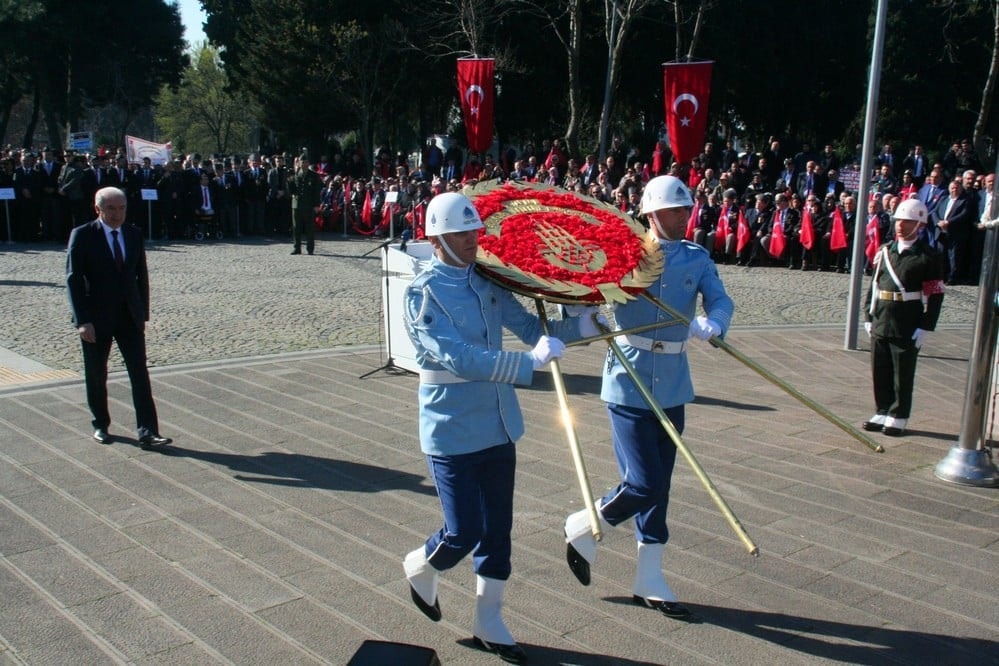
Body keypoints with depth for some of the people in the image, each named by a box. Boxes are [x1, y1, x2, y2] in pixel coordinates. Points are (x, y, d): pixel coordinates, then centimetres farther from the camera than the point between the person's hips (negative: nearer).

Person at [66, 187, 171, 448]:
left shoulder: (134, 234, 6)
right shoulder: (82, 235, -6)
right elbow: (74, 279, -8)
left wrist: (143, 314, 5)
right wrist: (83, 321, -15)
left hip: (130, 318, 3)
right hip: (97, 318, -2)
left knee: (140, 373, -5)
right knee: (96, 376, 10)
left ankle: (147, 431, -6)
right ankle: (100, 425, 28)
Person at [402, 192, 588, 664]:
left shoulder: (487, 282, 5)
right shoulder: (424, 293, -15)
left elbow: (530, 328, 5)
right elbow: (459, 358, -27)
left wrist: (581, 324, -10)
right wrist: (529, 362, -34)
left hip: (498, 426, 6)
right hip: (453, 432, -6)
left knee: (497, 529, 12)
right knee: (463, 533, -2)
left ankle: (488, 623, 29)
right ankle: (421, 569, 33)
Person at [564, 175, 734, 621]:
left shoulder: (697, 259, 4)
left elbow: (721, 301, -9)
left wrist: (711, 323, -31)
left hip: (672, 387, 5)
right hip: (629, 383, -4)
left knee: (657, 487, 11)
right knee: (644, 485, -9)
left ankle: (649, 581, 25)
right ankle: (581, 528, 19)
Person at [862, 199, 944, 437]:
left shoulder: (928, 256, -6)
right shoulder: (885, 250, 10)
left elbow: (935, 295, -8)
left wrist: (924, 327, -12)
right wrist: (868, 315, 9)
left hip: (907, 328, -5)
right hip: (881, 324, 5)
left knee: (902, 376, 5)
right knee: (880, 372, 12)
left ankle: (898, 418, 15)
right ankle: (882, 413, 24)